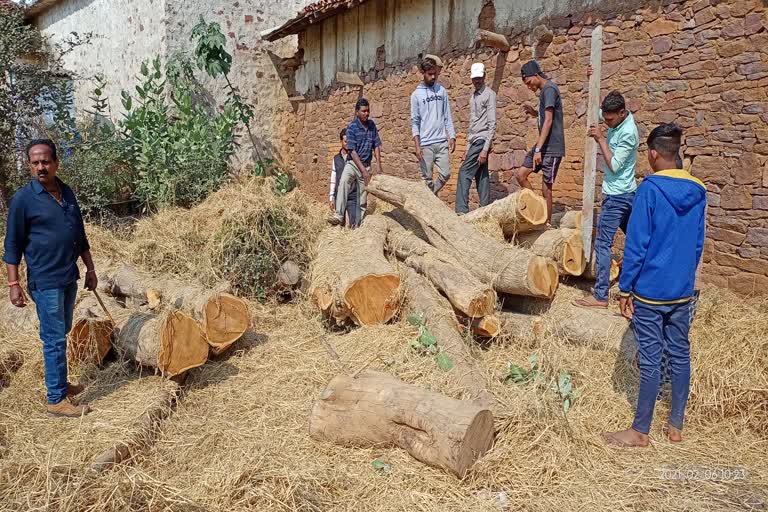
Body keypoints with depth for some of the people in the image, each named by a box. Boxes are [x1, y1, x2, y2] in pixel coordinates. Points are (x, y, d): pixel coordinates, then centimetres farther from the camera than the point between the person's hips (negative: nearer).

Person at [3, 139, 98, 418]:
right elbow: (13, 245, -9)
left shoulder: (67, 193, 7)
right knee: (54, 339, -3)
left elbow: (80, 235, 15)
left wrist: (90, 269, 15)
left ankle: (58, 382, 32)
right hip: (45, 281, -7)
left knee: (61, 334, 17)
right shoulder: (23, 199, -11)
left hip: (70, 278, 7)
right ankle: (57, 400, 5)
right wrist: (14, 284, -12)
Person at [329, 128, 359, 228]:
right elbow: (333, 180, 14)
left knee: (354, 225, -10)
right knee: (340, 225, 8)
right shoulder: (336, 158, 10)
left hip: (353, 197, -3)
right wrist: (331, 198, 10)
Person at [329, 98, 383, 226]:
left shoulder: (372, 125, 4)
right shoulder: (351, 128, -10)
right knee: (343, 181, -34)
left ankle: (360, 224, 19)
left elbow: (376, 146, 7)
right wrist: (363, 170, -20)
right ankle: (338, 215, -39)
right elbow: (352, 151, -15)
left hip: (366, 165, 4)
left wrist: (379, 167, 0)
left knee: (363, 199, 7)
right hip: (352, 163, -4)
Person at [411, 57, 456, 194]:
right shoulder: (416, 94, 2)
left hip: (442, 142, 3)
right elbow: (414, 121, -1)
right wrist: (417, 145, -10)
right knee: (427, 178, 1)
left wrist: (452, 137, 0)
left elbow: (447, 116, 11)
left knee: (445, 174, 0)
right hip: (425, 144, -3)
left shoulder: (442, 91, 11)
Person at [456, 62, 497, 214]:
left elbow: (492, 124, -13)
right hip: (474, 140, 8)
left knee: (464, 172, -14)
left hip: (482, 140, -8)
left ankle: (461, 210, -15)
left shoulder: (489, 94, -7)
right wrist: (468, 147, 18)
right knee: (481, 176, 7)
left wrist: (485, 149, -18)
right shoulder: (473, 96, 19)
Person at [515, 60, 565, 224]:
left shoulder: (549, 89, -14)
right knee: (520, 175, 9)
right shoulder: (543, 90, 15)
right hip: (542, 145, 10)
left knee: (546, 189, -4)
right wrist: (535, 112, 7)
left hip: (552, 148, -10)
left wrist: (538, 149, -24)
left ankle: (547, 224, 6)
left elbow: (549, 121, -21)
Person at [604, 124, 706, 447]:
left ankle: (640, 432, 14)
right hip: (683, 291, 6)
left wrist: (625, 288, -8)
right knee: (680, 355, 14)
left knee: (651, 360, 1)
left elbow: (636, 245, -15)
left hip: (650, 291, -6)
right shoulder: (697, 191, 4)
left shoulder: (650, 189, -14)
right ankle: (675, 426, 26)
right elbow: (697, 244, 12)